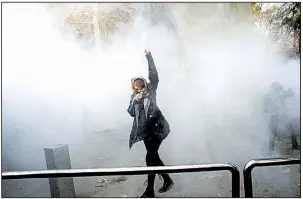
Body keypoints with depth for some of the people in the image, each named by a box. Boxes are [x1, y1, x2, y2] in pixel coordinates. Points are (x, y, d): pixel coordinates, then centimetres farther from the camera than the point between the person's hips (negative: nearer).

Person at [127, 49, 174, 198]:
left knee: (150, 157, -9)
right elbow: (131, 113, 5)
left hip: (157, 127, -6)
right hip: (146, 129, 6)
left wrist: (148, 56, -11)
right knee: (153, 156, 13)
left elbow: (154, 75, -11)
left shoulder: (150, 90, 1)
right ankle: (167, 180, 33)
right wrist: (136, 101, -10)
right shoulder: (134, 96, 14)